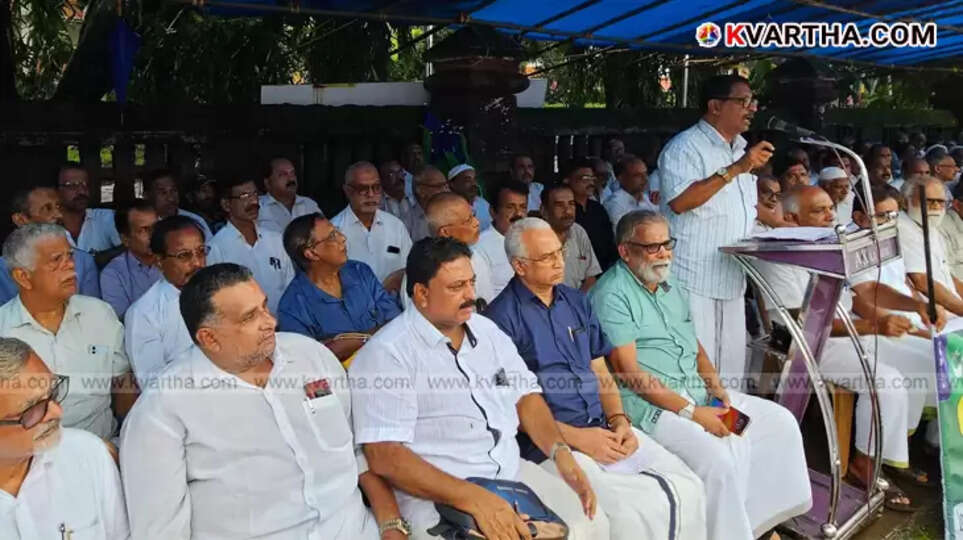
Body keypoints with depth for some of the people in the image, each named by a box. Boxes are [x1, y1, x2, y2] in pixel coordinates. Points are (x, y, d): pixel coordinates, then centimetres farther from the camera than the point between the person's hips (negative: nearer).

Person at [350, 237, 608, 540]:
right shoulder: (387, 354, -13)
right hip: (436, 496, -7)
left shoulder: (487, 330, 10)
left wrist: (560, 451, -6)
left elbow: (525, 396, 14)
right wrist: (475, 499, -27)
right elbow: (384, 456, -20)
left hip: (513, 472, 7)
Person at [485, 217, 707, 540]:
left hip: (604, 429, 7)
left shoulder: (576, 302, 15)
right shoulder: (502, 318, -7)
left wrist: (619, 420, 0)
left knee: (688, 489, -11)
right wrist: (576, 437, -14)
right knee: (636, 512, -25)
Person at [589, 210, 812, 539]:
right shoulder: (612, 295, -13)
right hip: (648, 403, -9)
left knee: (780, 422, 4)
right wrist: (691, 412, -20)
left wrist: (715, 386, 0)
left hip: (697, 392, 9)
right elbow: (629, 373, -18)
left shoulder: (669, 286, 15)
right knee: (716, 459, -29)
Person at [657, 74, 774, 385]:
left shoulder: (740, 150, 20)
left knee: (731, 366, 11)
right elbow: (679, 201, -24)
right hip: (694, 280, -9)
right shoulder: (685, 147, -8)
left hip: (731, 279, 9)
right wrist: (735, 169, -22)